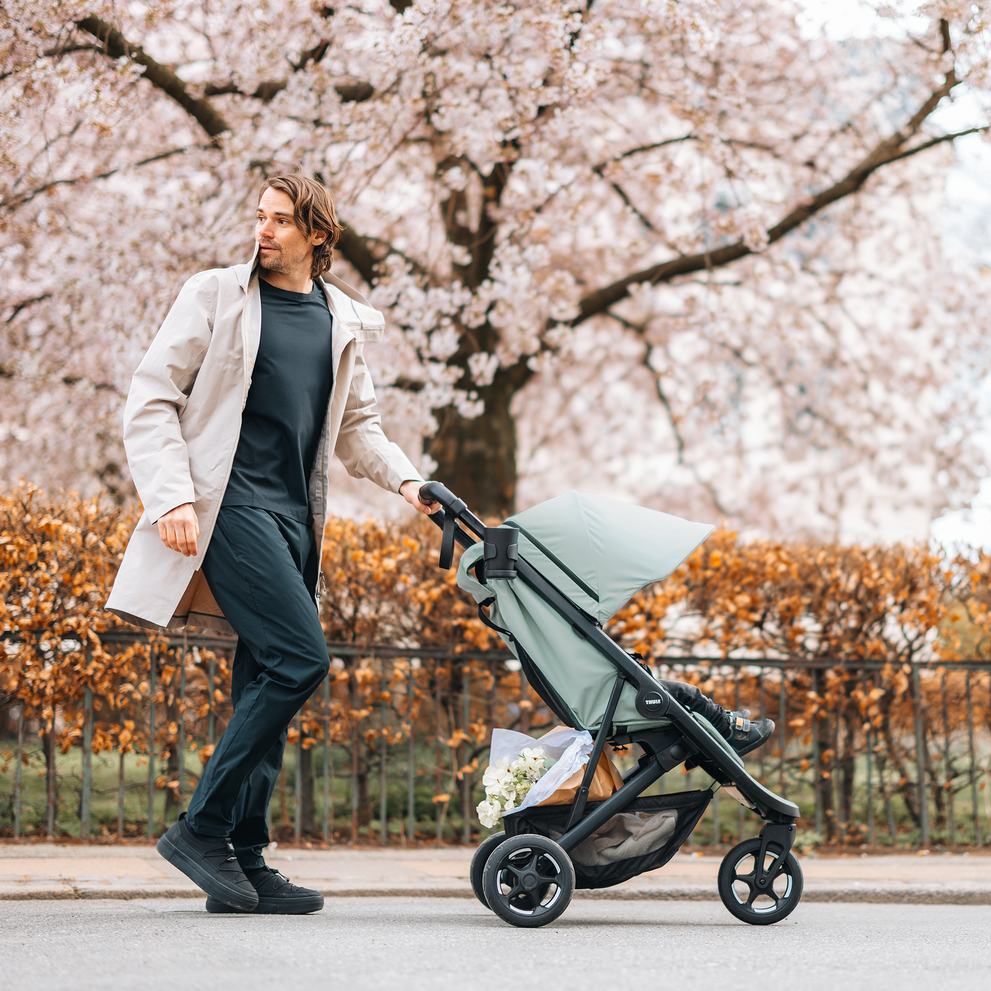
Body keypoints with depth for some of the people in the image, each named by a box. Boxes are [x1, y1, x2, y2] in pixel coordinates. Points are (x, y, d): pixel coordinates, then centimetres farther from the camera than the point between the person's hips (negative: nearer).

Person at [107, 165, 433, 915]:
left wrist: (404, 478, 8)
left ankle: (245, 859, 7)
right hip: (228, 502, -6)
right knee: (300, 658, -19)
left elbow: (357, 424, 26)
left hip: (296, 516, 6)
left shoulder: (343, 321, 16)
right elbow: (151, 398, -1)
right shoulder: (216, 296, 2)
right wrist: (174, 496, -14)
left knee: (267, 681, 4)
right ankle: (202, 826, -12)